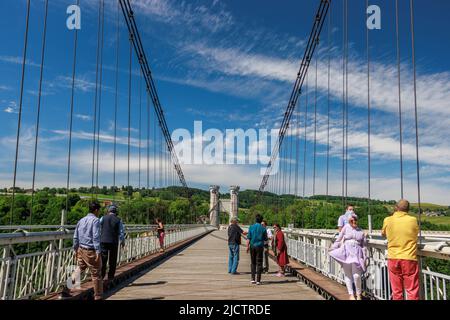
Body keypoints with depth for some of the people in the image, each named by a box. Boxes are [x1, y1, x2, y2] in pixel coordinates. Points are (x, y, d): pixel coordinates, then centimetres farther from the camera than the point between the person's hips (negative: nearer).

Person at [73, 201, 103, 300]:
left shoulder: (81, 220, 10)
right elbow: (96, 237, -19)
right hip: (91, 251, -6)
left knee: (80, 269, 23)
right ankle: (98, 296, 12)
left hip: (81, 250, 7)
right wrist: (98, 251, -19)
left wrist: (76, 249, 23)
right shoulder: (95, 220, -12)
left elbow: (75, 237, 14)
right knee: (96, 274, 4)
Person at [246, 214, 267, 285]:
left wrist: (247, 246, -1)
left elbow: (248, 238, -4)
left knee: (253, 263, 14)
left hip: (252, 246, 2)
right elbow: (265, 239, 2)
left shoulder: (251, 227, -1)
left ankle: (253, 279, 12)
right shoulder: (263, 228, -4)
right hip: (260, 246, -2)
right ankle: (258, 280, 0)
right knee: (259, 264, 2)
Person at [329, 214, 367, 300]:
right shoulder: (346, 227, 5)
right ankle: (351, 294, 13)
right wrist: (333, 248, 10)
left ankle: (358, 295, 9)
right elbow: (339, 239, 10)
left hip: (356, 254, 0)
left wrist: (364, 258, 10)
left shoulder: (361, 232, 12)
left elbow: (363, 246, 15)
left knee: (357, 275, -9)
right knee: (348, 275, 2)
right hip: (346, 253, 0)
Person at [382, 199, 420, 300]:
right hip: (409, 258, -2)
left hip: (393, 258, 2)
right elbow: (416, 233, 13)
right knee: (412, 291, 4)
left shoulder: (387, 220, -2)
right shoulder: (413, 220, -5)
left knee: (396, 291, 10)